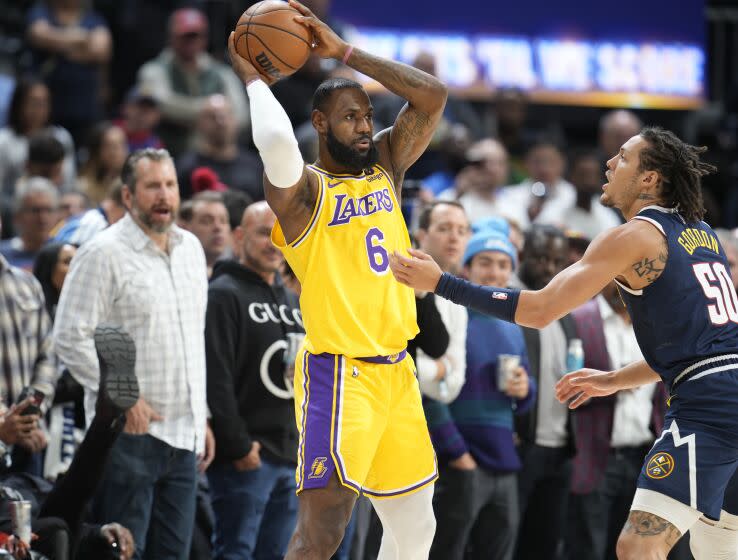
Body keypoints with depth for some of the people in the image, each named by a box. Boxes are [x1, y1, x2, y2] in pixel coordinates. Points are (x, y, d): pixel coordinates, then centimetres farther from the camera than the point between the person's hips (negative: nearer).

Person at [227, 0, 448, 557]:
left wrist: (344, 51, -4)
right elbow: (276, 141, -33)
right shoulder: (303, 188, -10)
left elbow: (432, 96, 0)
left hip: (396, 370, 8)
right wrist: (252, 76, -15)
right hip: (340, 374, -8)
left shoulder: (386, 165, 10)